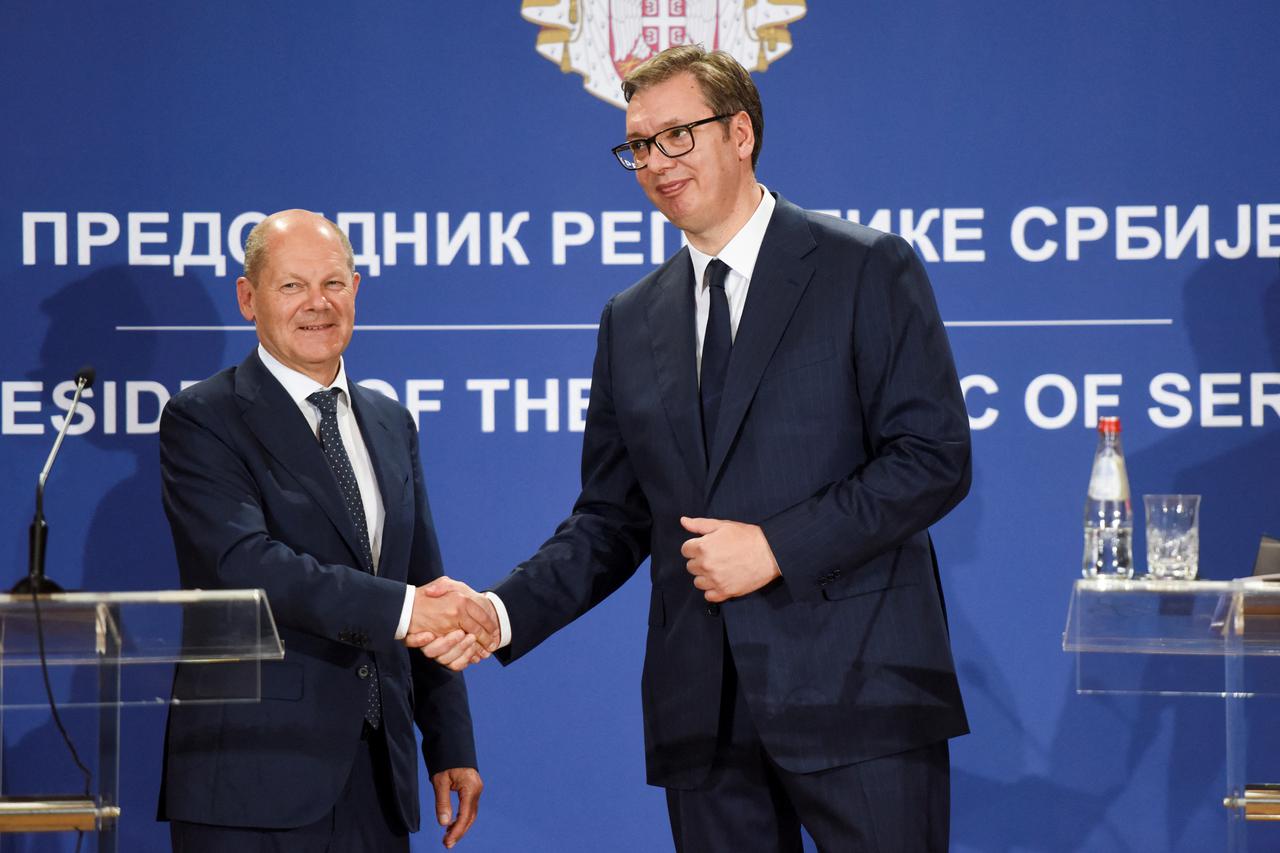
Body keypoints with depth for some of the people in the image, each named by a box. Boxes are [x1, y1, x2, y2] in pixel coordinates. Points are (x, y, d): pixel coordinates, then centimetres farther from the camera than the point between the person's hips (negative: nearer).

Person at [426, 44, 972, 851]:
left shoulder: (868, 269, 0)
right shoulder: (632, 321, 16)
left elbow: (935, 457, -7)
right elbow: (613, 520, 16)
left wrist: (777, 547, -14)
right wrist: (503, 611, -1)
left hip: (856, 694, -5)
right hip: (705, 715, 5)